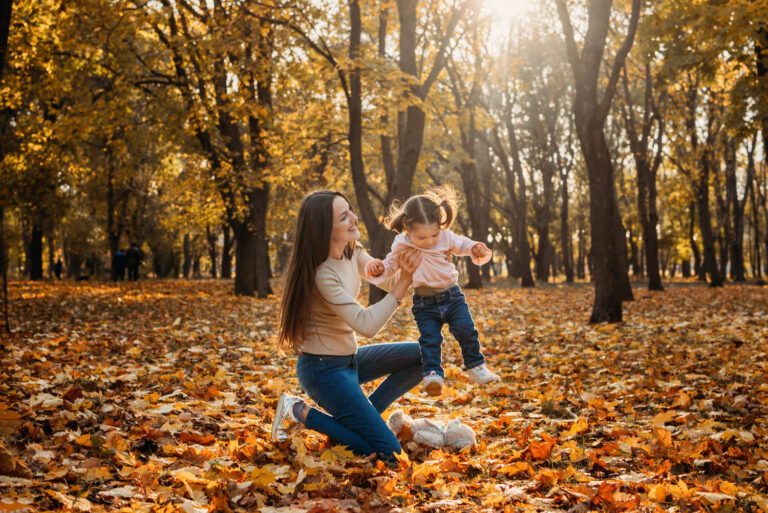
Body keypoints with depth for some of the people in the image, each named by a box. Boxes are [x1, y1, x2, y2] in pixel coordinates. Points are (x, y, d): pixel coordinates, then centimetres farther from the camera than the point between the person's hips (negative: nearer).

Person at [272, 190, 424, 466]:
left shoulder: (352, 253, 1)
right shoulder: (321, 274, -25)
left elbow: (388, 282, 7)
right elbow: (366, 324, -27)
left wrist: (406, 269, -15)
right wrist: (404, 281, -28)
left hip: (348, 359, 9)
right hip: (323, 368, -9)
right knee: (387, 451, -12)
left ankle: (363, 414, 7)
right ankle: (302, 413, -1)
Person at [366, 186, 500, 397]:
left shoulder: (446, 237, -8)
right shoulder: (401, 245, -8)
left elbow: (463, 245, 8)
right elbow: (391, 265, 6)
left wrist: (476, 249, -14)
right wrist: (378, 268, -15)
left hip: (452, 296, 1)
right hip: (424, 303, -1)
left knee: (466, 330, -7)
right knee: (429, 338, -14)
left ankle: (475, 366, 10)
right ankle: (433, 374, -12)